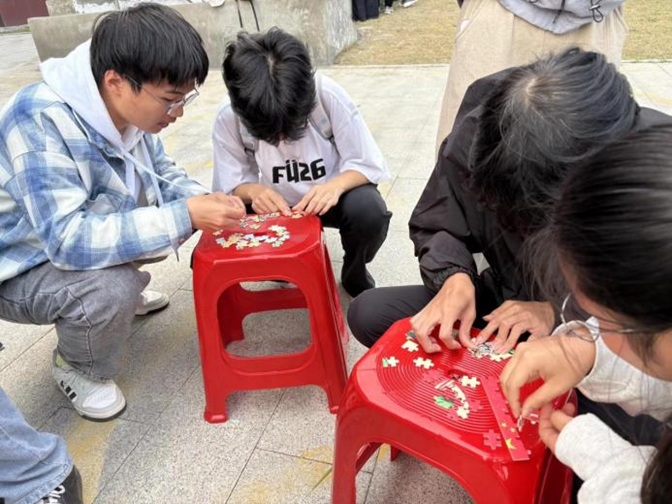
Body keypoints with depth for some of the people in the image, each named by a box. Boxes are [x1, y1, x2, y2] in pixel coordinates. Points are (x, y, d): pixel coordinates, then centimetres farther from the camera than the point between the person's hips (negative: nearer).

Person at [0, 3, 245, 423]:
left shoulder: (126, 106, -14)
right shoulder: (41, 122, -34)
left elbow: (161, 173, 1)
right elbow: (69, 239, -39)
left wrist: (202, 200, -20)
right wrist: (186, 215, -40)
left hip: (95, 241, 7)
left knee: (178, 203, -4)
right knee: (112, 289, -34)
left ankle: (122, 292, 17)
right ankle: (78, 368, 1)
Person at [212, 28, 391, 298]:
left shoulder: (328, 95, -24)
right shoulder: (228, 117, -19)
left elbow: (368, 164, -18)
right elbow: (231, 184, -9)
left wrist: (336, 185, -38)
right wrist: (253, 190, -33)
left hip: (331, 195, -1)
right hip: (276, 206, 2)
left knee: (369, 212, -35)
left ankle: (355, 276, 2)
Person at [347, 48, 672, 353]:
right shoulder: (475, 134, -19)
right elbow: (435, 226, -5)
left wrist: (562, 313, -25)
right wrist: (454, 277, -25)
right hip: (505, 301, 3)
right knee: (368, 313, -15)